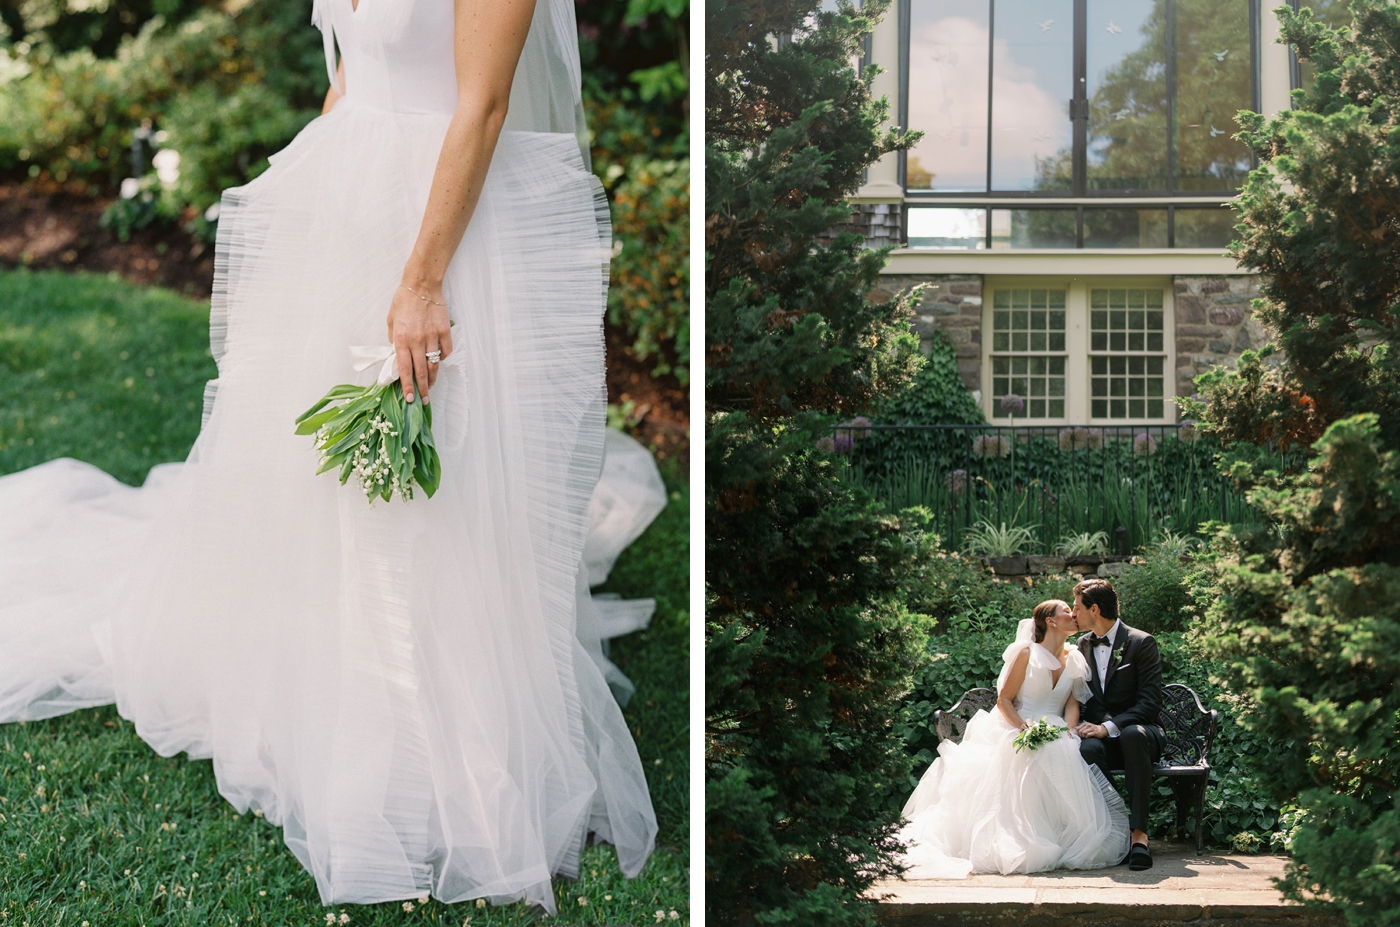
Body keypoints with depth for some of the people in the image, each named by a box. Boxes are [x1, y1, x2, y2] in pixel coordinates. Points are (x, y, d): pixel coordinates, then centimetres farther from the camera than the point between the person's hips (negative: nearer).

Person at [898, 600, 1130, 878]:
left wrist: (1068, 730, -14)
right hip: (1016, 729, -4)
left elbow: (1073, 704, 9)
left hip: (1057, 737, 4)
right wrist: (1024, 728, -19)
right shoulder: (1026, 652, 0)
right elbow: (1004, 700, -1)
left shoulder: (1074, 660, 14)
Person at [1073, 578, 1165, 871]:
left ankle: (1139, 833, -41)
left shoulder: (1142, 643, -6)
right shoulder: (1083, 645, 13)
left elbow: (1150, 702, -13)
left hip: (1140, 730, -4)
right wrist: (1086, 726, -9)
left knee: (1132, 735, -41)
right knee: (1088, 749, -34)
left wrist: (1108, 727, -25)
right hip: (1101, 735, 4)